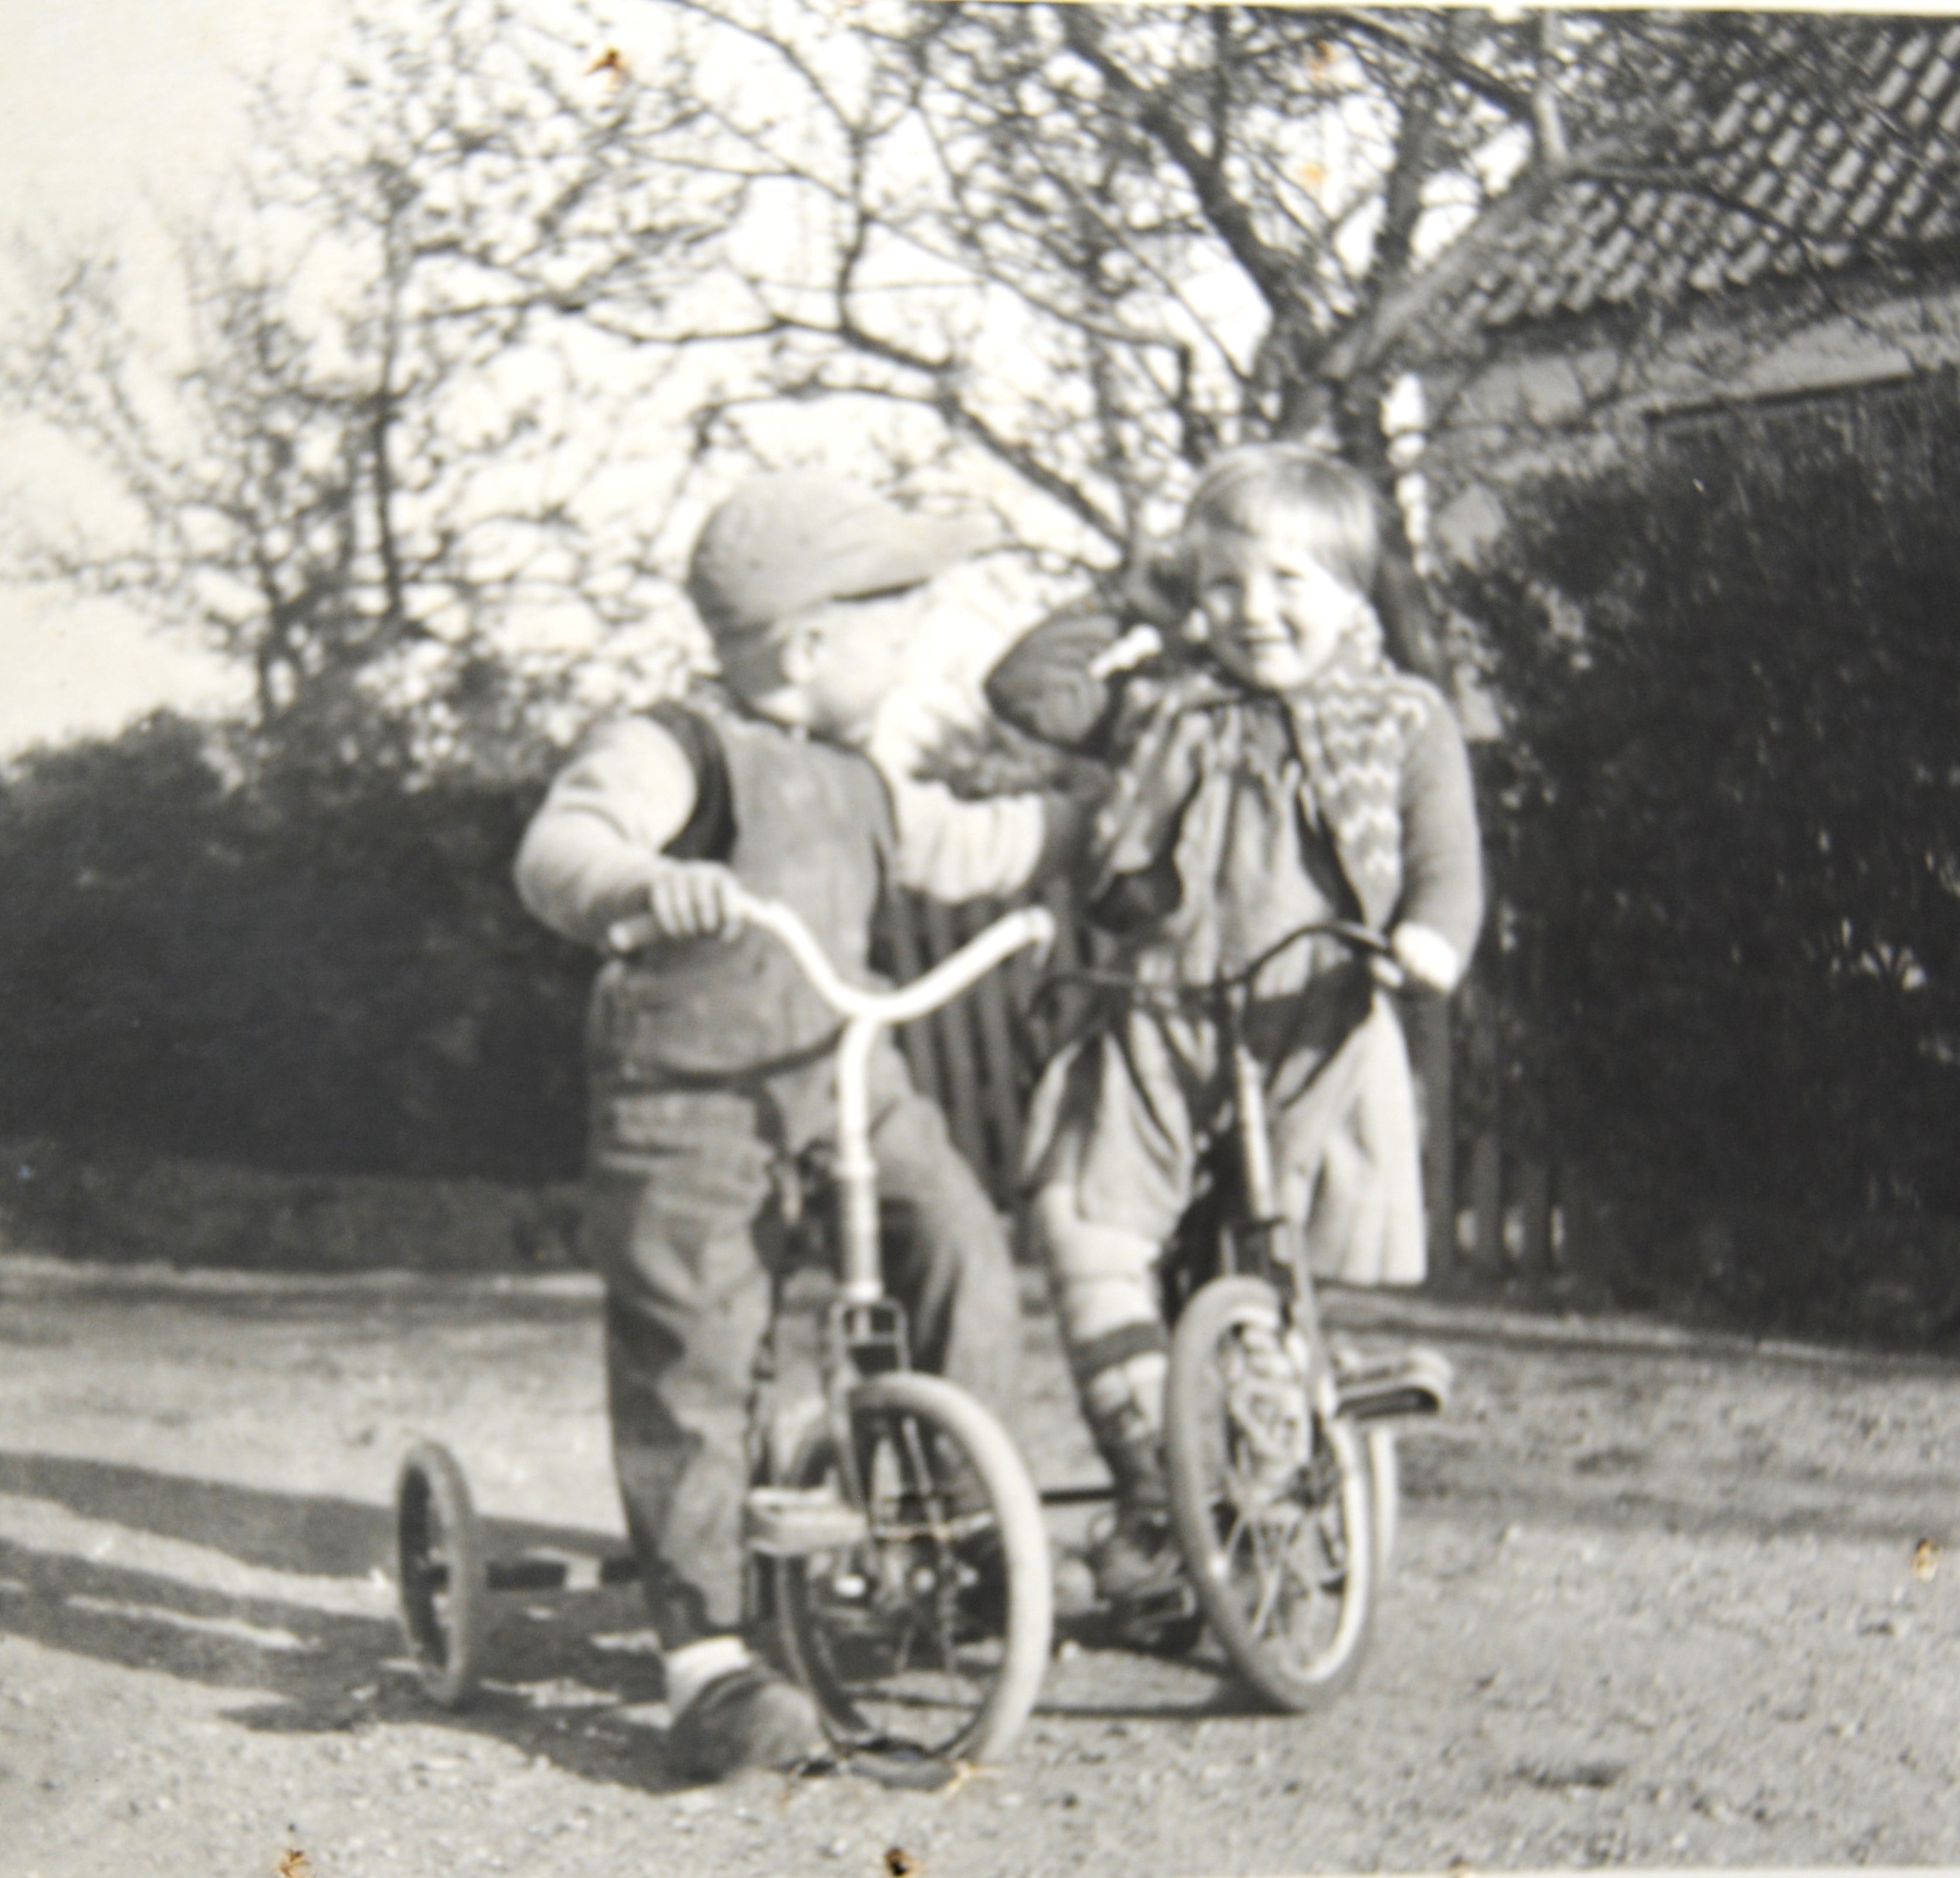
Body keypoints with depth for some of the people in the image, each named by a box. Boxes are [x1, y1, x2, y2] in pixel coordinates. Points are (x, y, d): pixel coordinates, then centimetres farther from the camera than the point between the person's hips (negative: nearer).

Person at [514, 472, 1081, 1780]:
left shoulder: (851, 783, 14)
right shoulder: (673, 753, -12)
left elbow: (962, 849, 30)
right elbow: (559, 850, -29)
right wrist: (646, 886, -50)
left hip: (842, 1076, 6)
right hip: (686, 1098, -6)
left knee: (957, 1237, -14)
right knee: (690, 1365, -7)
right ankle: (706, 1652, -3)